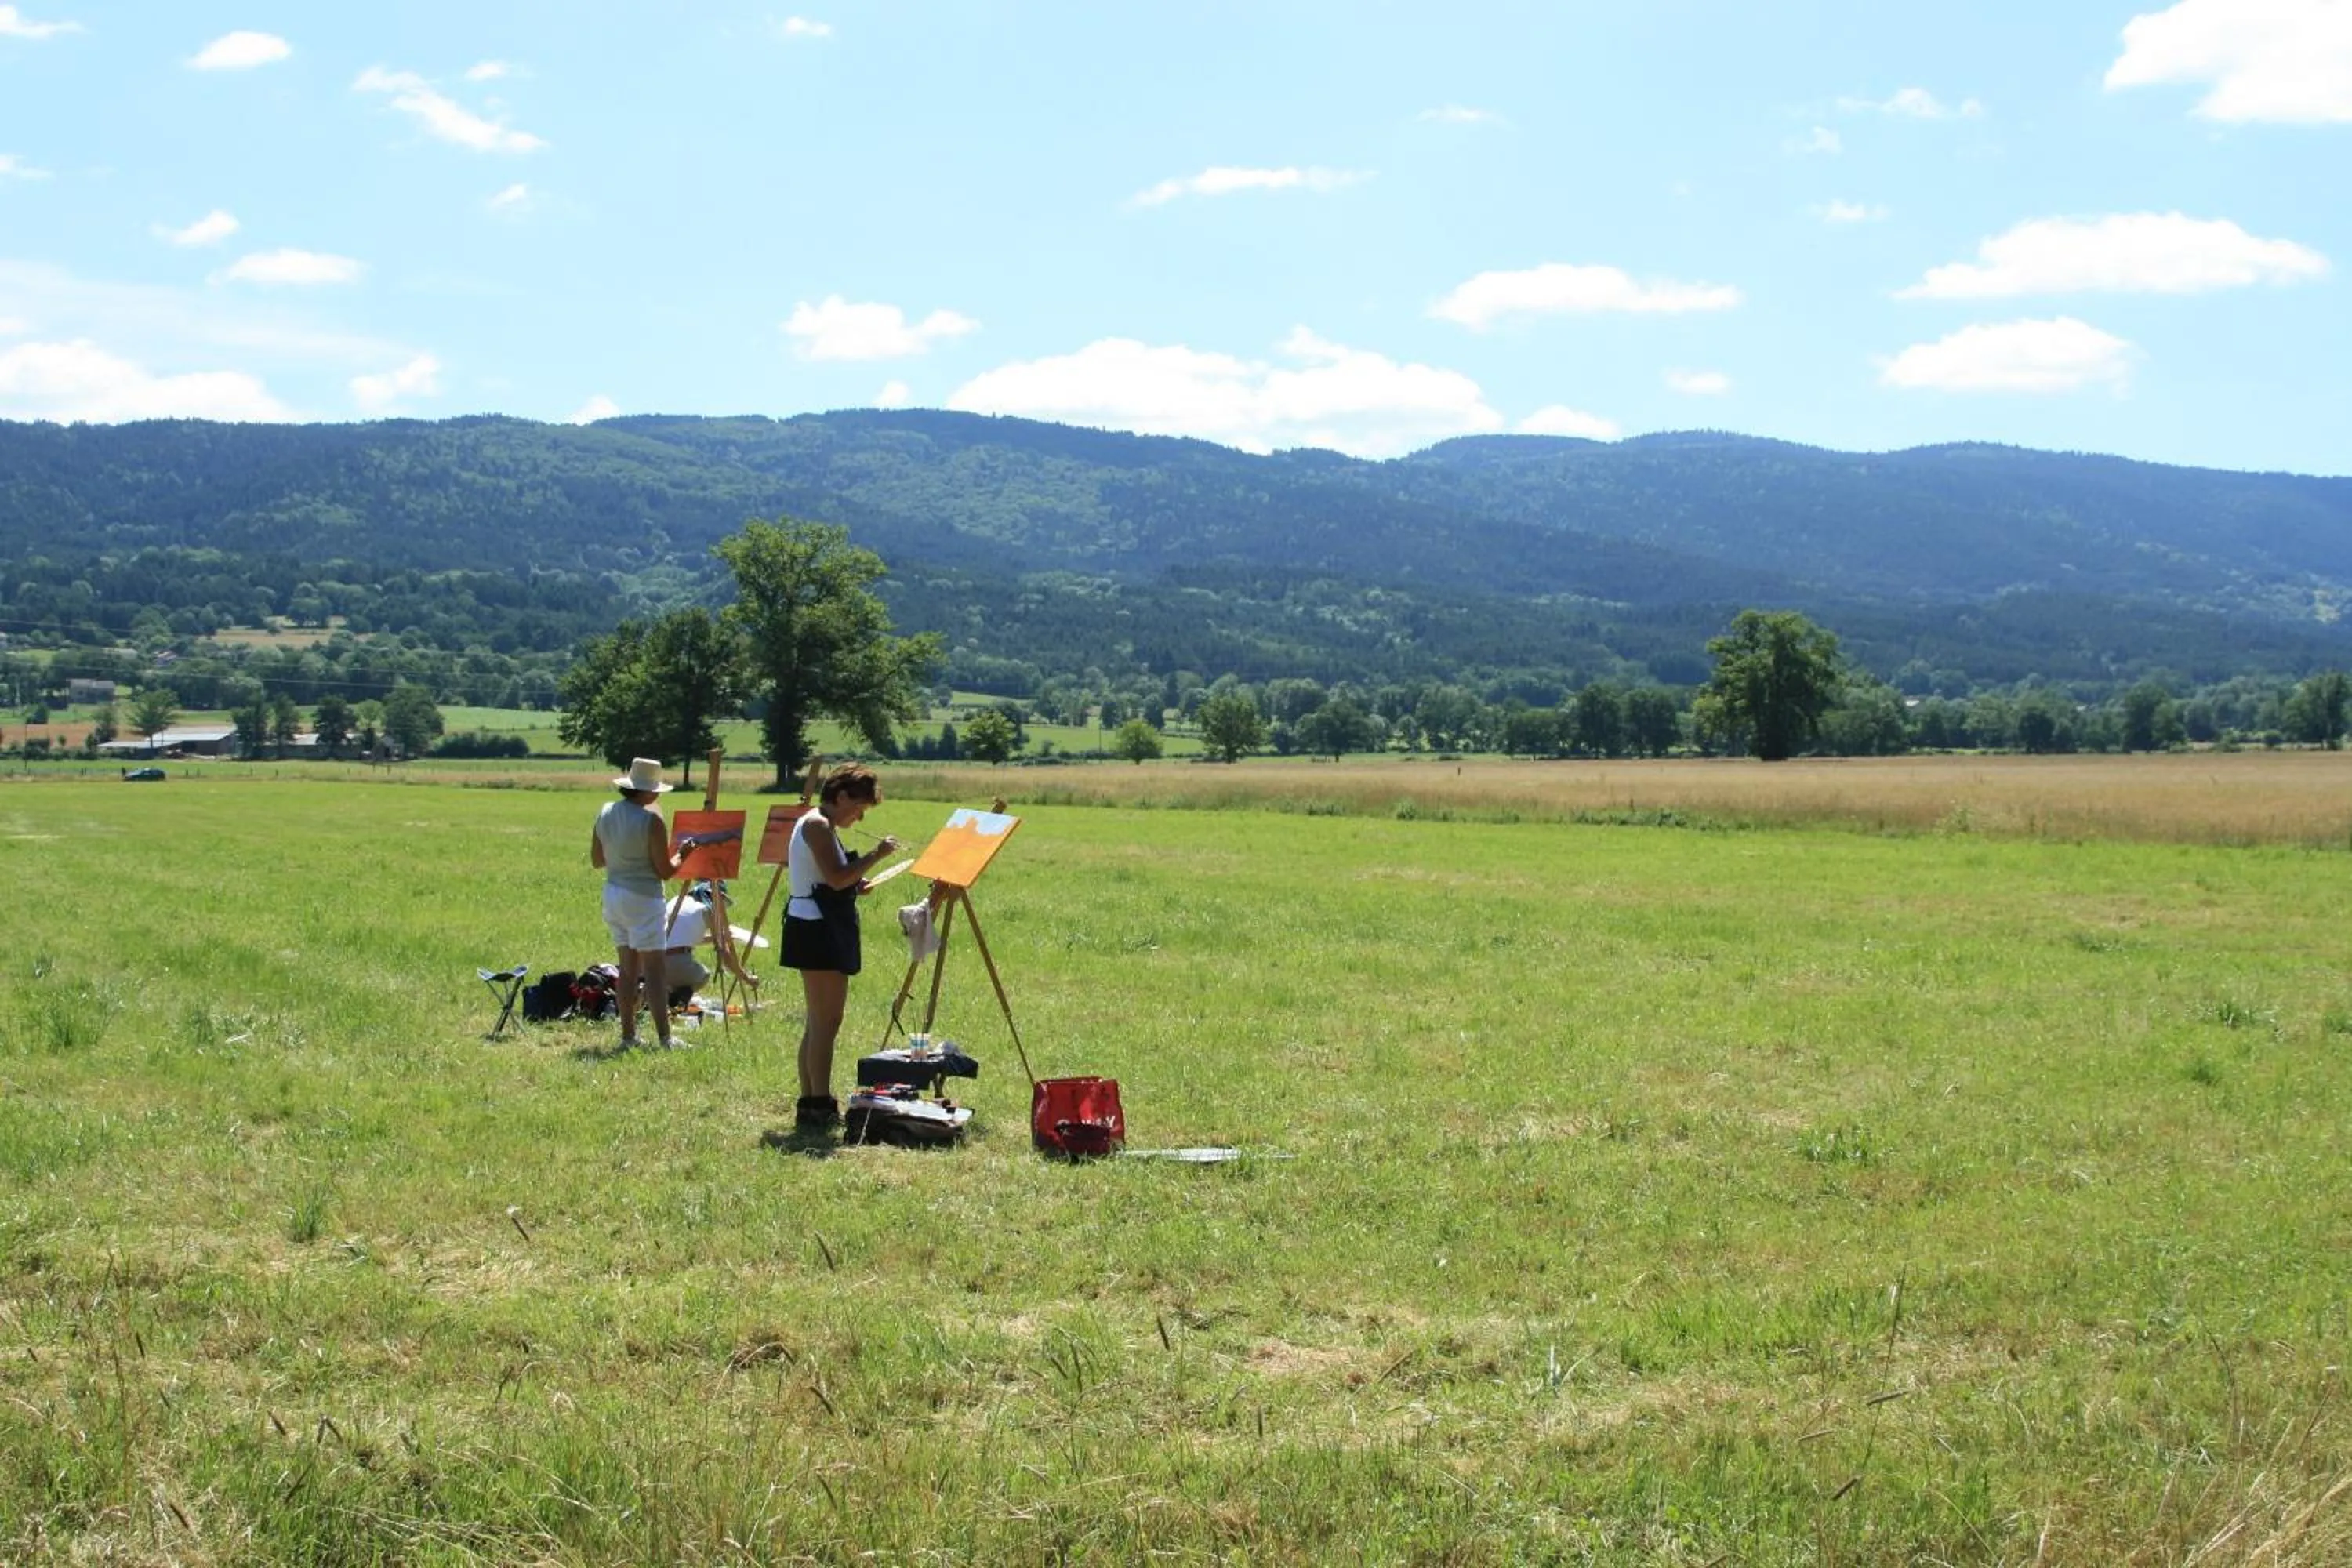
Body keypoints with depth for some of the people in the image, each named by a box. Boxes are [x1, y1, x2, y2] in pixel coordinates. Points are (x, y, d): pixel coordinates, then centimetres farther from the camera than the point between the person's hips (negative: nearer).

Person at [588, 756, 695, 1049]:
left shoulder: (606, 813, 4)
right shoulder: (651, 819, -16)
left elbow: (596, 859, 14)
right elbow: (665, 871, -12)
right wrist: (682, 855, 5)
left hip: (613, 894, 7)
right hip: (643, 898, -7)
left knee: (627, 967, 13)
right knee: (654, 969, -4)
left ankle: (628, 1035, 14)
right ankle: (664, 1038, -5)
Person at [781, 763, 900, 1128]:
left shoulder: (815, 824, 19)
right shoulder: (818, 826, -13)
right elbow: (836, 878, -22)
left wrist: (856, 885, 12)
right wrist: (875, 856, -16)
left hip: (819, 929, 11)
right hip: (818, 929, -11)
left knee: (818, 1021, 12)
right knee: (827, 1020, -10)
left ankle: (810, 1104, 15)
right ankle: (820, 1106, -10)